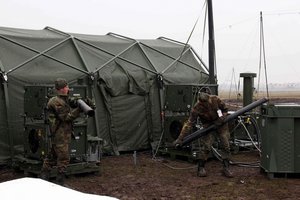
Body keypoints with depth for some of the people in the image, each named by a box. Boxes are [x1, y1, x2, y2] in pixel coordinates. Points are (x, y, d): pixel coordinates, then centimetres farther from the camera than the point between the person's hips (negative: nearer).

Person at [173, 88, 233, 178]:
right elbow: (189, 123, -25)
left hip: (221, 125, 2)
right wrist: (180, 138, -28)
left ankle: (226, 168, 9)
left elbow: (225, 109, -3)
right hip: (209, 127, -2)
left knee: (226, 146, -2)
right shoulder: (197, 108, -26)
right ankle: (201, 168, 0)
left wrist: (222, 118, -22)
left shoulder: (216, 99, -23)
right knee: (205, 147, -14)